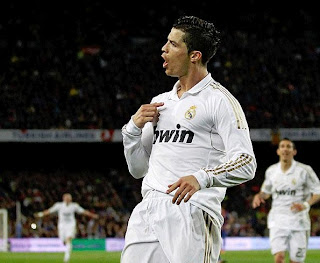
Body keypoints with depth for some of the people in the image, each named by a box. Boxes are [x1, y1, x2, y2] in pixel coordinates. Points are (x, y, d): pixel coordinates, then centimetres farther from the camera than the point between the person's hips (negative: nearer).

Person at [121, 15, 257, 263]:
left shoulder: (219, 100, -1)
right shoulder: (159, 102, 22)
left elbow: (246, 164, -12)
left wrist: (202, 178, -28)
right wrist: (133, 128, 7)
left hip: (192, 212, -7)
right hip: (146, 212, 7)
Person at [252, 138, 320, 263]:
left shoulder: (304, 170, -4)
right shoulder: (271, 171, 7)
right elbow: (266, 191, 23)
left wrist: (305, 205, -19)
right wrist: (259, 196, -1)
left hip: (298, 221, -2)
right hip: (277, 221, 2)